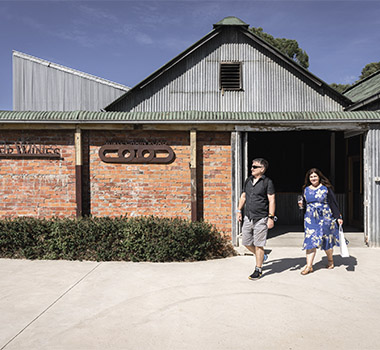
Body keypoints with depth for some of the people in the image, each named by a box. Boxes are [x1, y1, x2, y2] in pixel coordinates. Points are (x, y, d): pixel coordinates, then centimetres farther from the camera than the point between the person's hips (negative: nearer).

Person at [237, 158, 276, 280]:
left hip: (261, 219, -6)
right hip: (248, 217, 6)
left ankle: (258, 270, 14)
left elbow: (272, 201, -10)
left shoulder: (267, 182, -7)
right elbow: (243, 196, 20)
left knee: (258, 245, -1)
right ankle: (261, 256, 37)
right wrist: (239, 210, 14)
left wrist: (271, 217, -15)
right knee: (246, 242, 11)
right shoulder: (248, 181, 11)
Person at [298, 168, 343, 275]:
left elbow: (333, 203, -2)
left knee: (326, 240, 7)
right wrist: (301, 205, -4)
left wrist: (338, 217, -5)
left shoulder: (326, 188, -1)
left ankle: (330, 260, 31)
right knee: (310, 240, -6)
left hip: (325, 217, -2)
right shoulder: (306, 189, 9)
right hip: (310, 218, 3)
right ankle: (309, 266, -6)